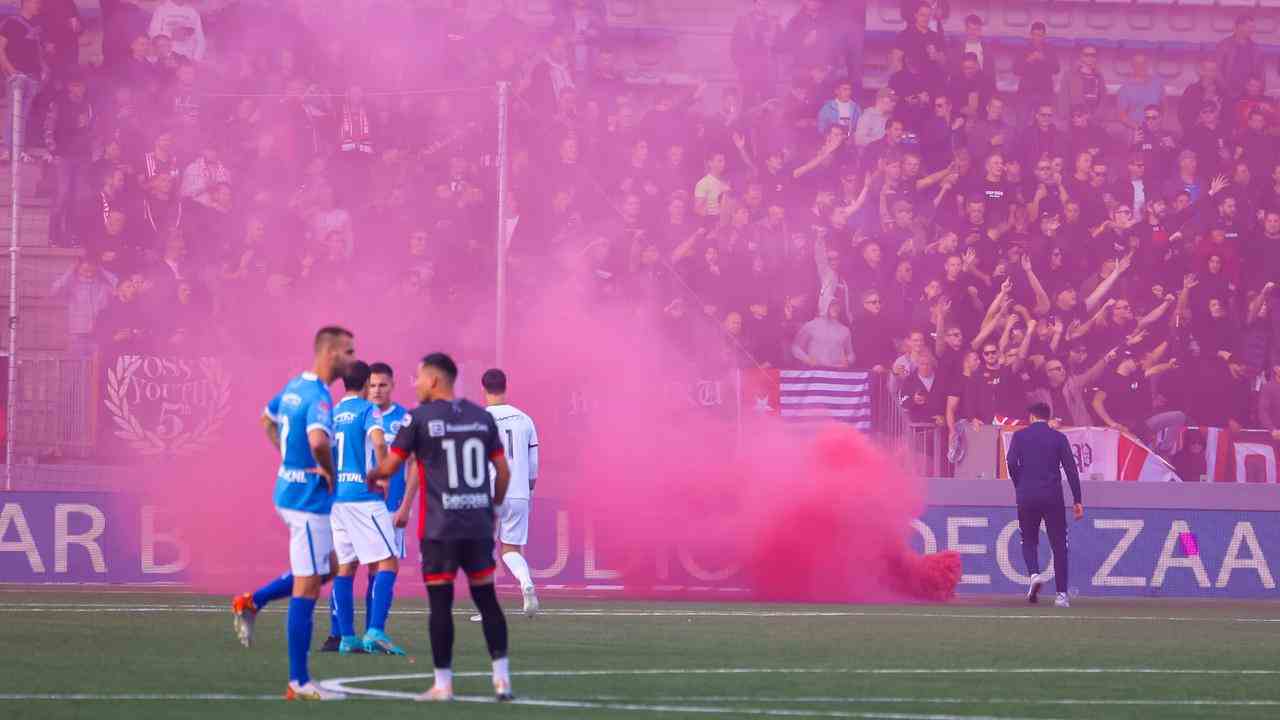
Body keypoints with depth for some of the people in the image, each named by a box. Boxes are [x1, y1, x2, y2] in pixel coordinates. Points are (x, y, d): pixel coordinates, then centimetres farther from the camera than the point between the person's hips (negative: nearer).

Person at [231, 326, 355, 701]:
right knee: (307, 588, -4)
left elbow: (268, 420, 28)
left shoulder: (294, 387, 9)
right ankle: (299, 682, 0)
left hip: (289, 490, 9)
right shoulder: (319, 398, -20)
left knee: (327, 568, 25)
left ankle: (252, 602, 21)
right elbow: (318, 440, -39)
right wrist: (328, 471, -20)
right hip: (310, 499, -9)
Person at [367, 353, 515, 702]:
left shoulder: (420, 418, -4)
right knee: (486, 598, 9)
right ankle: (502, 676, 3)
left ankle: (443, 684, 2)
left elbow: (391, 466, 0)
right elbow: (503, 471, 11)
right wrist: (494, 505, 24)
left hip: (440, 527, -4)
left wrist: (372, 475, 21)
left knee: (440, 602, 1)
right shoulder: (482, 417, 9)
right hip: (479, 523, 4)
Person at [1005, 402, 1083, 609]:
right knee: (1059, 544, 4)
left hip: (1026, 496, 0)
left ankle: (1034, 573, -14)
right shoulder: (1058, 438, 4)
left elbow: (1012, 462, -8)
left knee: (1029, 540, 15)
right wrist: (1077, 500, 0)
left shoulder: (1020, 436, 4)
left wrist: (1019, 486, 9)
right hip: (1053, 496, 0)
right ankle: (1062, 594, 0)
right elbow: (1071, 469, -1)